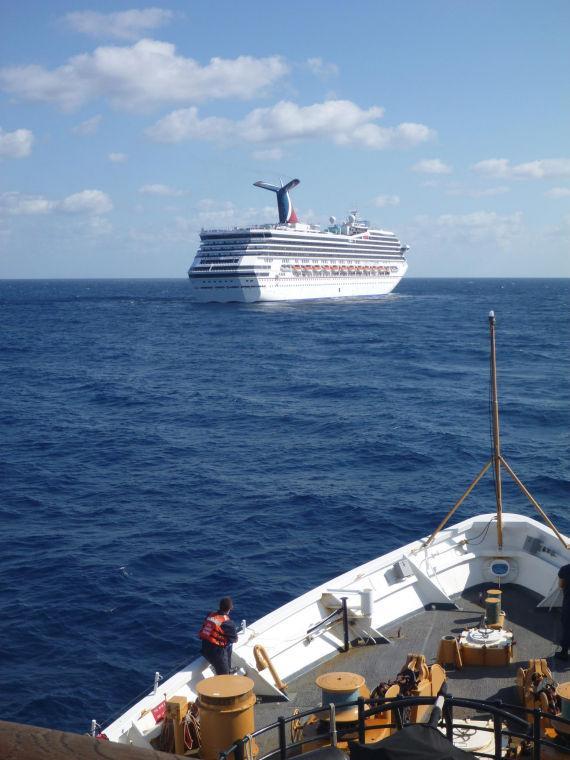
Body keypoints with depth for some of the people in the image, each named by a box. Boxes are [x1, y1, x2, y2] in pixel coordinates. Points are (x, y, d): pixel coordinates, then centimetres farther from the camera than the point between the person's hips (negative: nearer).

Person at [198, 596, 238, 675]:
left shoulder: (209, 615, 0)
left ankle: (228, 670, 44)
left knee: (228, 647, 32)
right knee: (223, 675, 7)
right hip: (216, 652, -7)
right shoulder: (228, 623, -17)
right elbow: (234, 639, -3)